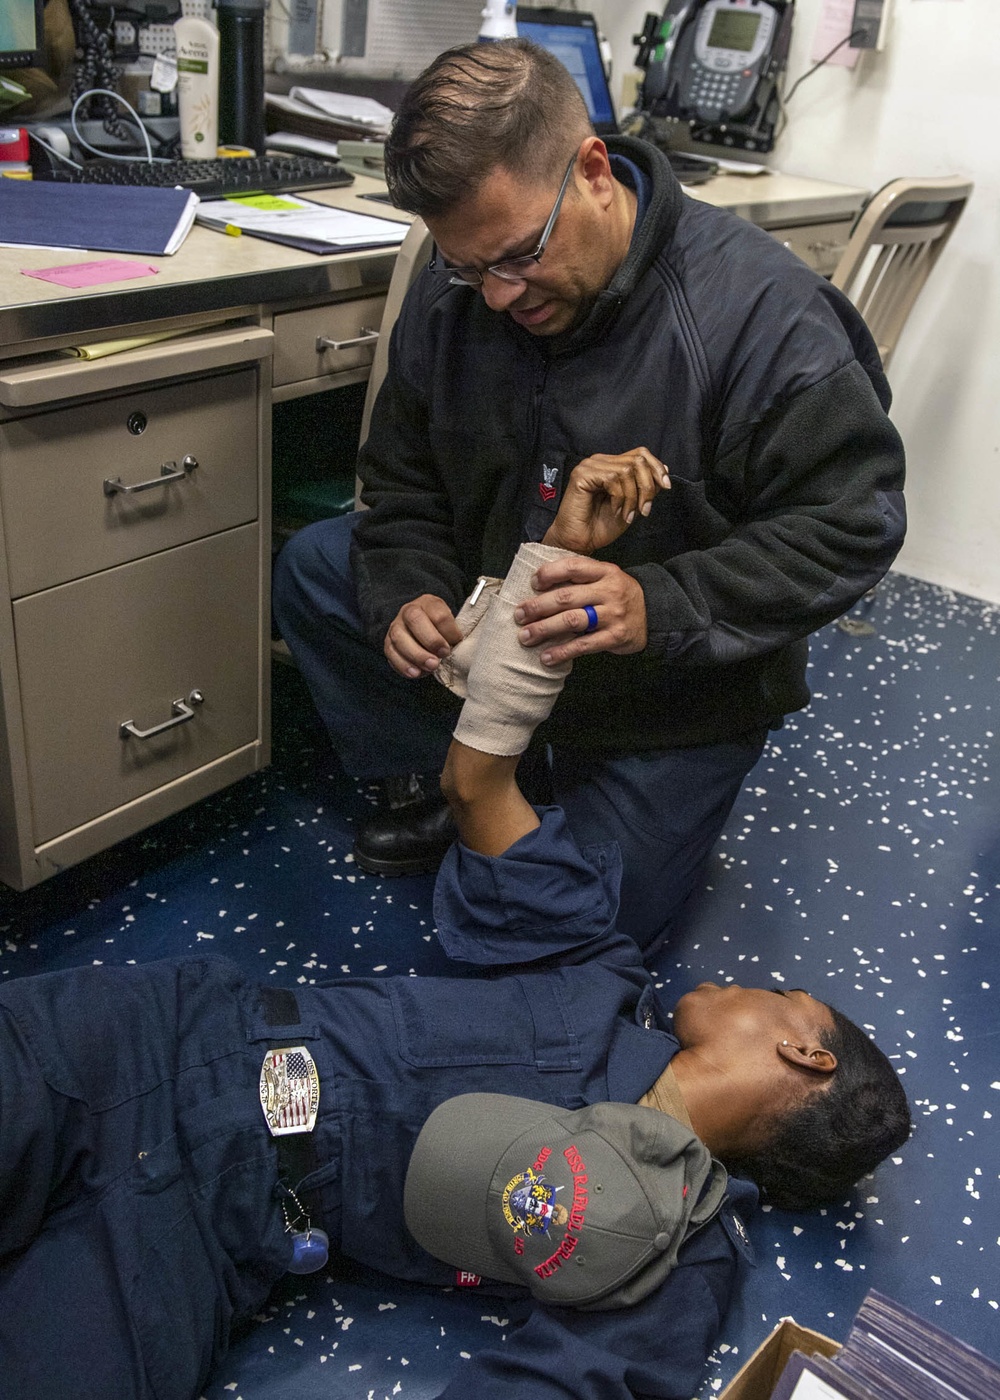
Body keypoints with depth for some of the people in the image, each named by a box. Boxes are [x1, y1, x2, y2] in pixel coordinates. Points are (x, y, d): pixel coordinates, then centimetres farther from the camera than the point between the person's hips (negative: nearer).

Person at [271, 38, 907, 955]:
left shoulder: (761, 308, -27)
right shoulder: (450, 299, -10)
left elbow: (851, 520, -26)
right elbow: (403, 481, 1)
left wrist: (661, 607, -40)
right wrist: (407, 596, -21)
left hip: (672, 693, -4)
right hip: (495, 631, 5)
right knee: (314, 569, -6)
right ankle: (446, 788, 3)